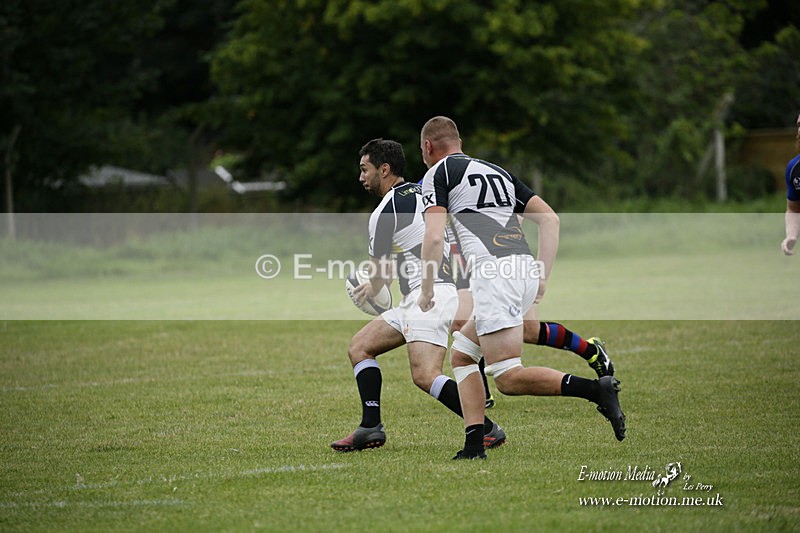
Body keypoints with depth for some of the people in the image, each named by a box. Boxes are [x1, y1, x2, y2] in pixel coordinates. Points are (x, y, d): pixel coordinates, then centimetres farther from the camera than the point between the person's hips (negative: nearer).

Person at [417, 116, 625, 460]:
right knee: (461, 356, 20)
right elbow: (549, 218, 20)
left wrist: (426, 291, 5)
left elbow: (434, 237, -7)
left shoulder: (438, 174, 7)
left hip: (494, 273, -8)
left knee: (508, 379, -10)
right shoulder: (497, 171, 27)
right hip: (526, 270, 8)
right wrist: (543, 278, 18)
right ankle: (474, 445, 10)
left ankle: (595, 388, -24)